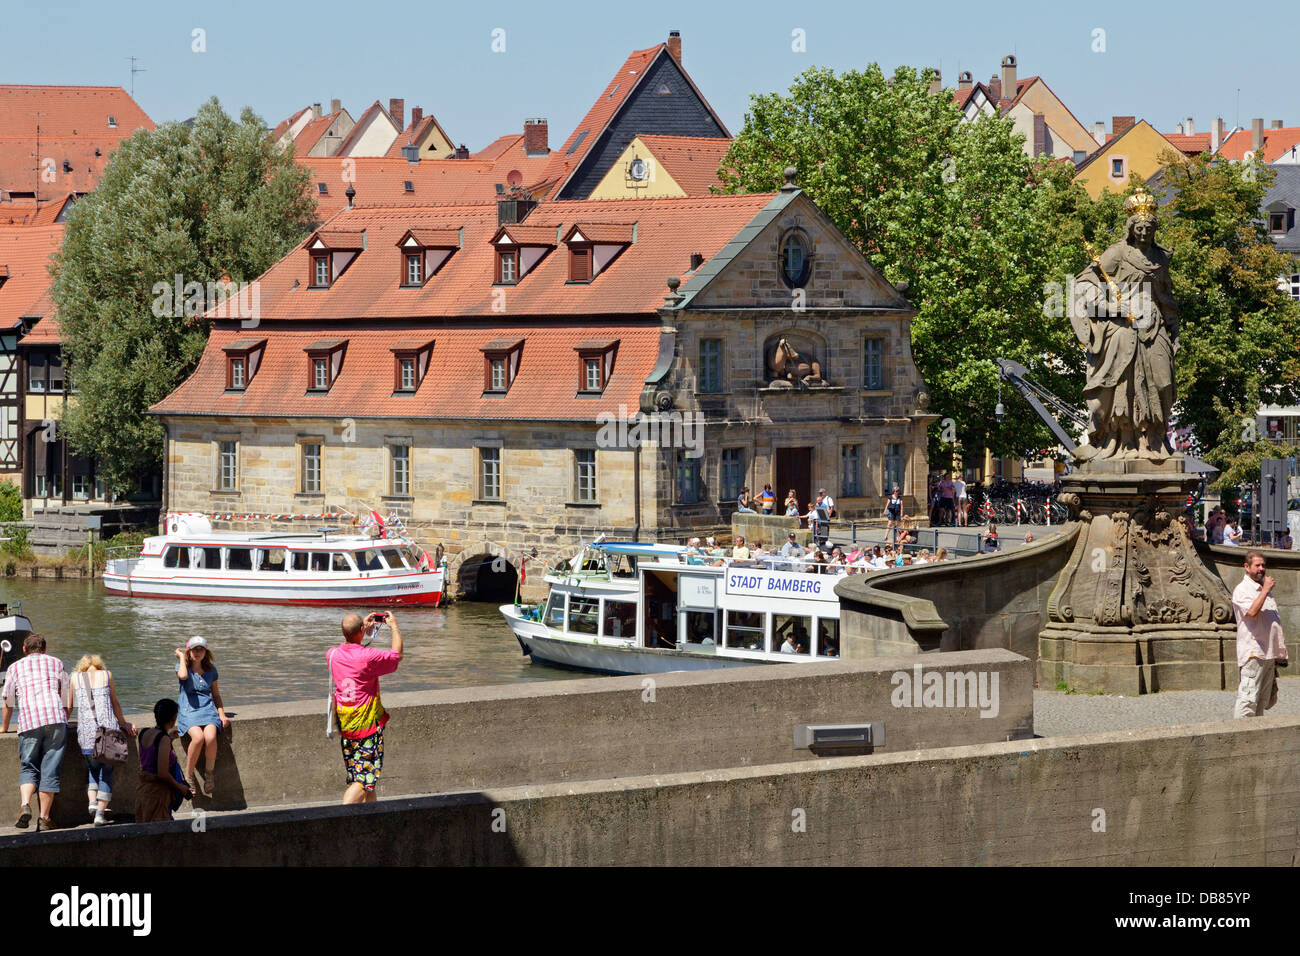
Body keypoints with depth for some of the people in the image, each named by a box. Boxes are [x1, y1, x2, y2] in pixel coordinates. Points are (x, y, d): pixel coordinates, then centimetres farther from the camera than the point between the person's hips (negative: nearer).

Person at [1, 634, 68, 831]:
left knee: (28, 769, 8)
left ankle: (25, 804, -18)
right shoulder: (56, 663, 20)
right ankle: (44, 818, 1)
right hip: (55, 719, 0)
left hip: (28, 722, 0)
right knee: (50, 771, 3)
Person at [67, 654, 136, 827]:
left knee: (92, 767, 22)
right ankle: (101, 812, 0)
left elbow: (69, 707, 16)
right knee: (107, 770, 8)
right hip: (108, 727, -1)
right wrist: (123, 723, 31)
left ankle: (92, 801, 2)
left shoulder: (75, 677, 12)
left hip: (86, 729, 1)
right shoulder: (107, 675, 10)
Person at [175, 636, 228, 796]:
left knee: (210, 737, -30)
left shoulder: (211, 670, 15)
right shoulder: (182, 666, 5)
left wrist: (222, 714, 8)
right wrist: (181, 657, -4)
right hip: (188, 711, -2)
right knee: (198, 737, -32)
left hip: (208, 709, 2)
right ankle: (189, 775, -14)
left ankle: (210, 773, -10)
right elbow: (183, 675, -20)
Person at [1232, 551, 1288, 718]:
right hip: (1253, 652, -9)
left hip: (1270, 653, 9)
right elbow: (1252, 612, -23)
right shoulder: (1242, 590, -5)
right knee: (1248, 698, -15)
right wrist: (1265, 589, -17)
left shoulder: (1265, 590, 21)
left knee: (1264, 698, 9)